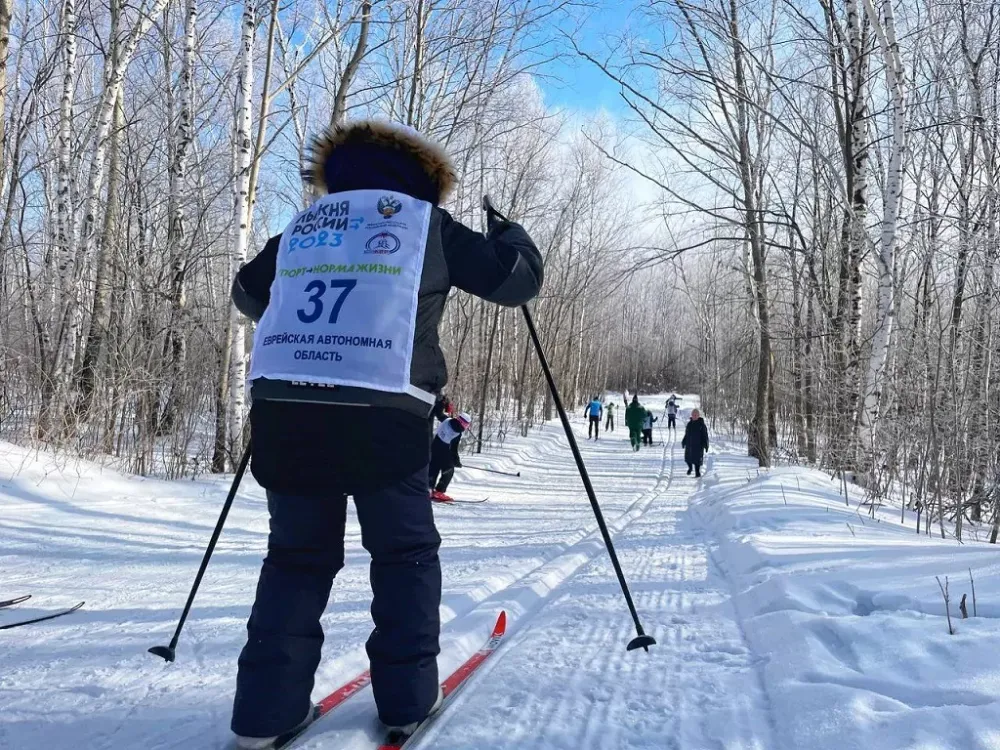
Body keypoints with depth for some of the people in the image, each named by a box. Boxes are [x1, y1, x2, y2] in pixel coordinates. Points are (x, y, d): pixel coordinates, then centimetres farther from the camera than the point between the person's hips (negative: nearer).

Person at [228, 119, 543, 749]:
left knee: (297, 556, 17)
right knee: (406, 553, 15)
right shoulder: (427, 223, 11)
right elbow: (518, 278, 16)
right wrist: (510, 236, 37)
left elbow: (248, 294, 36)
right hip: (382, 412, -3)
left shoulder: (300, 228, 22)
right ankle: (407, 696, 19)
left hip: (284, 406, 4)